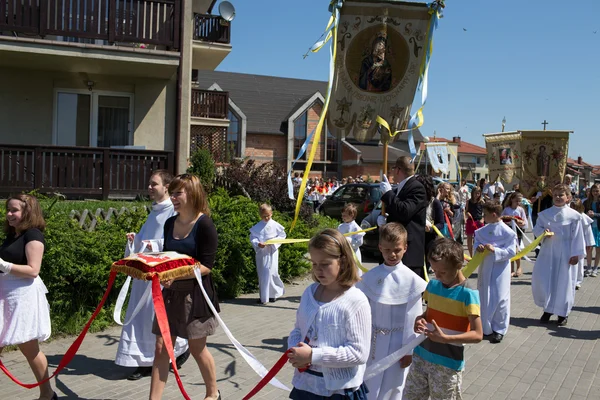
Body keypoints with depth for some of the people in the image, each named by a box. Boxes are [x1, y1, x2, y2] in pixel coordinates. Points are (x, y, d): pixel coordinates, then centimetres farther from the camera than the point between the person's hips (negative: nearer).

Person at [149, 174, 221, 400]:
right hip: (170, 293, 6)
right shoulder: (170, 223, 6)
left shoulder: (204, 224, -14)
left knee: (197, 349, 11)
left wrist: (176, 275, -29)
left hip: (195, 294, -5)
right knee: (161, 348, 5)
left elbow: (206, 266, -18)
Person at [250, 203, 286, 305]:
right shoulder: (257, 227, 2)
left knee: (271, 273, -6)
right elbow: (252, 237, 3)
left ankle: (274, 294, 12)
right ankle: (263, 296, 18)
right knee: (261, 274, 7)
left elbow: (282, 235, 2)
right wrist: (257, 244, -16)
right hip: (261, 252, 2)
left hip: (272, 252, -2)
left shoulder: (275, 225, -2)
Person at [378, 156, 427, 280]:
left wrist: (388, 192, -17)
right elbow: (391, 210, 24)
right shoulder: (399, 188, 19)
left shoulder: (417, 188, -11)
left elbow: (405, 211, -24)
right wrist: (381, 217, 0)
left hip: (410, 246, -10)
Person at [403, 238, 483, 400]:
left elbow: (477, 335, -17)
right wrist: (420, 319, -6)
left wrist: (445, 338, -28)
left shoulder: (468, 294, -16)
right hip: (421, 357, 6)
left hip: (448, 364, -5)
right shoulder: (432, 285, 3)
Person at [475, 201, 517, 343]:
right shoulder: (483, 230, 3)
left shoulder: (507, 232, -13)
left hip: (500, 269, -6)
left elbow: (512, 251, -14)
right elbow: (477, 240, 13)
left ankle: (499, 329, 16)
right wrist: (478, 247, -9)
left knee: (499, 299, 2)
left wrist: (494, 250, -22)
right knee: (484, 298, 12)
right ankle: (486, 327, 27)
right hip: (485, 267, 6)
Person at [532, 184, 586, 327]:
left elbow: (577, 236, -4)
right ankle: (547, 309, 20)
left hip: (565, 254, -3)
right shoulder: (545, 214, 4)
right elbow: (536, 228, 8)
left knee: (564, 282, 3)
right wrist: (543, 232, -14)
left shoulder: (574, 215, -5)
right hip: (548, 252, 3)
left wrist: (576, 254, -7)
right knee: (541, 279, 0)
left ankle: (562, 313, 20)